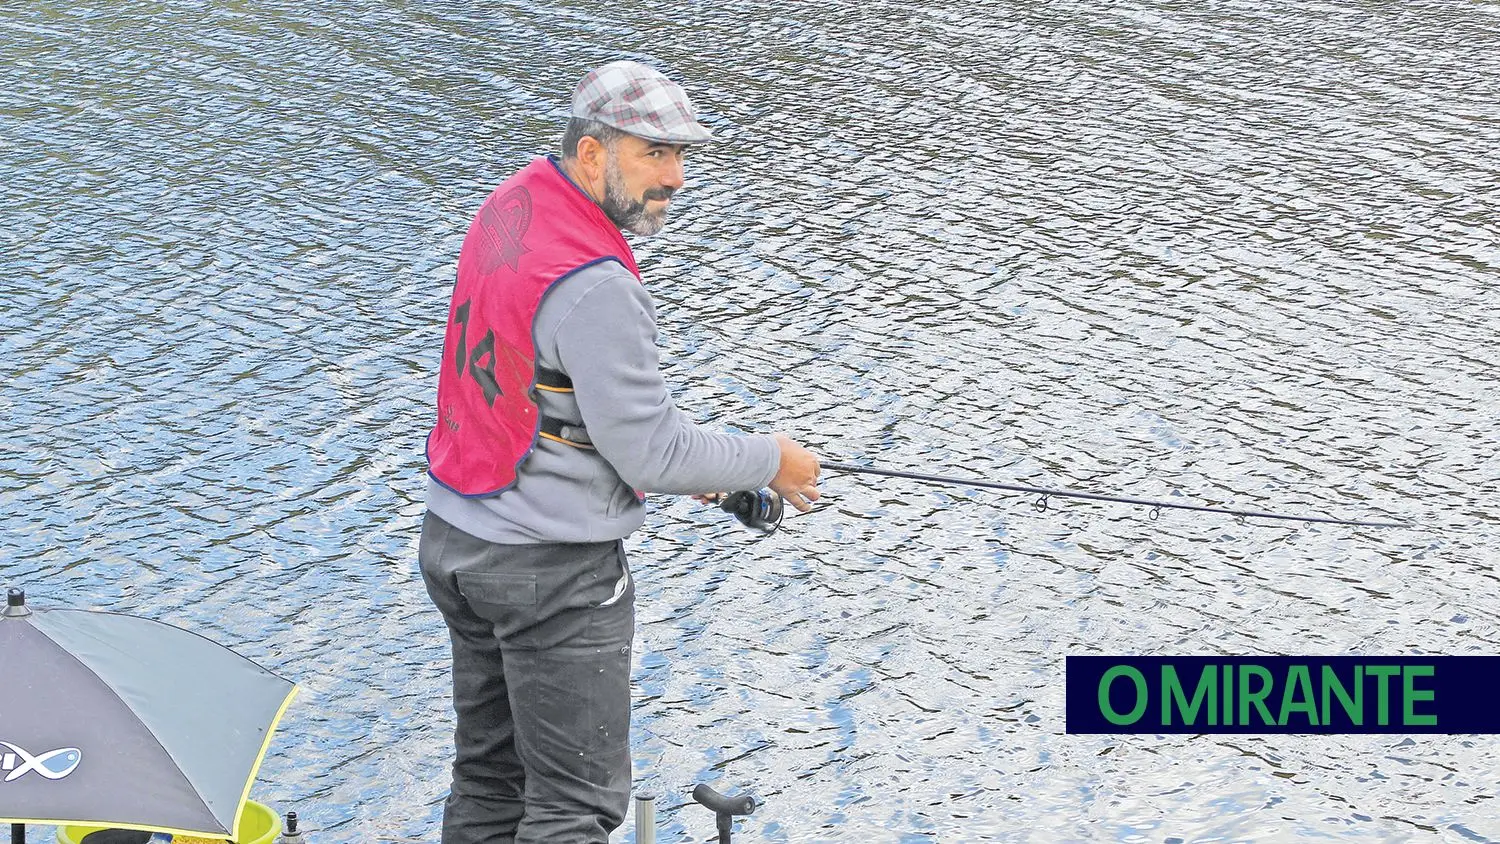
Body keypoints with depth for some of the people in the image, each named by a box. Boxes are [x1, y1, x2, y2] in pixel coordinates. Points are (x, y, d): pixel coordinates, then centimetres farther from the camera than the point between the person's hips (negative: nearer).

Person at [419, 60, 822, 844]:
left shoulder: (509, 203, 3)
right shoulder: (595, 285, -26)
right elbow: (650, 456, -21)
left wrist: (673, 444, 11)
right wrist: (769, 462, -5)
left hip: (456, 539, 9)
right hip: (552, 572, -9)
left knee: (489, 775, 19)